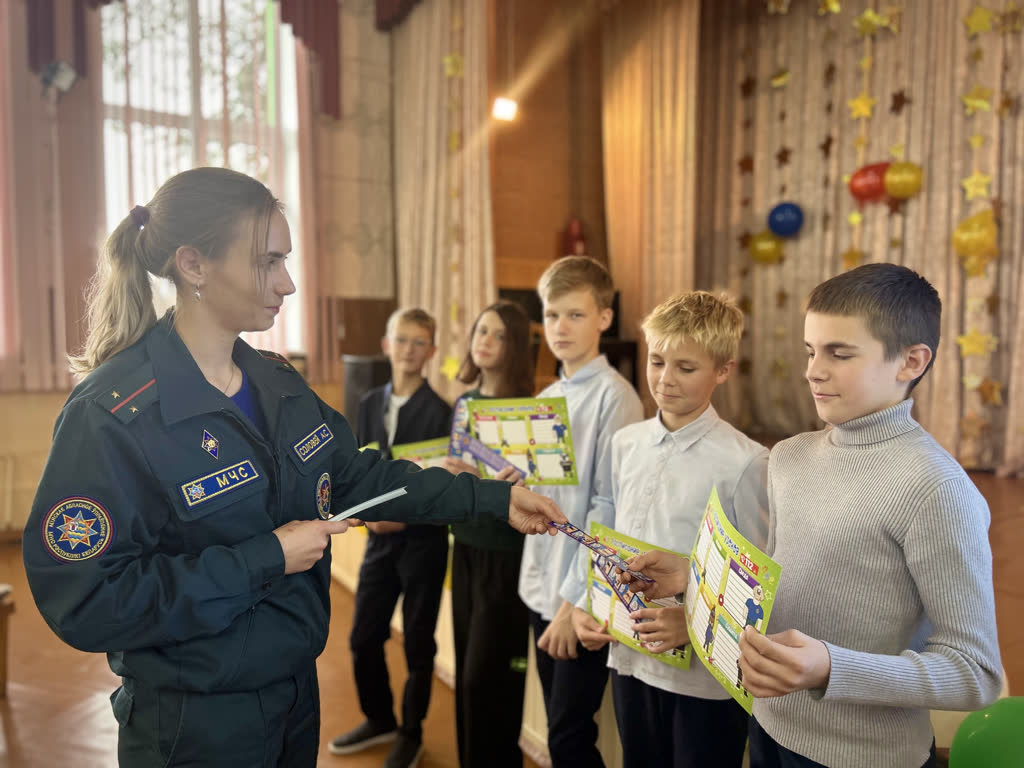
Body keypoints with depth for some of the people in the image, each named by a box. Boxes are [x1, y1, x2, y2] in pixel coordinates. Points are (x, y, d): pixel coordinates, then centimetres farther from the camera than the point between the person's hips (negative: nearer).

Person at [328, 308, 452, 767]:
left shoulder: (440, 411, -11)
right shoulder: (370, 403, 4)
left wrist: (405, 518, -19)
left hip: (422, 540, -5)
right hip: (379, 538, 5)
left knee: (417, 643, 10)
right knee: (363, 638, 14)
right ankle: (380, 721, 40)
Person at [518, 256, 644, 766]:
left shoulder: (614, 396, -14)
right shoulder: (546, 397, 8)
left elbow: (607, 507, -17)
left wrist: (575, 601, -16)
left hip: (585, 597, -7)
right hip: (541, 587, 7)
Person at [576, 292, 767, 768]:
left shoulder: (744, 462, -16)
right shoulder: (625, 444, 1)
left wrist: (695, 623, -22)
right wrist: (587, 607, 0)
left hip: (706, 674, -5)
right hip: (629, 658, 5)